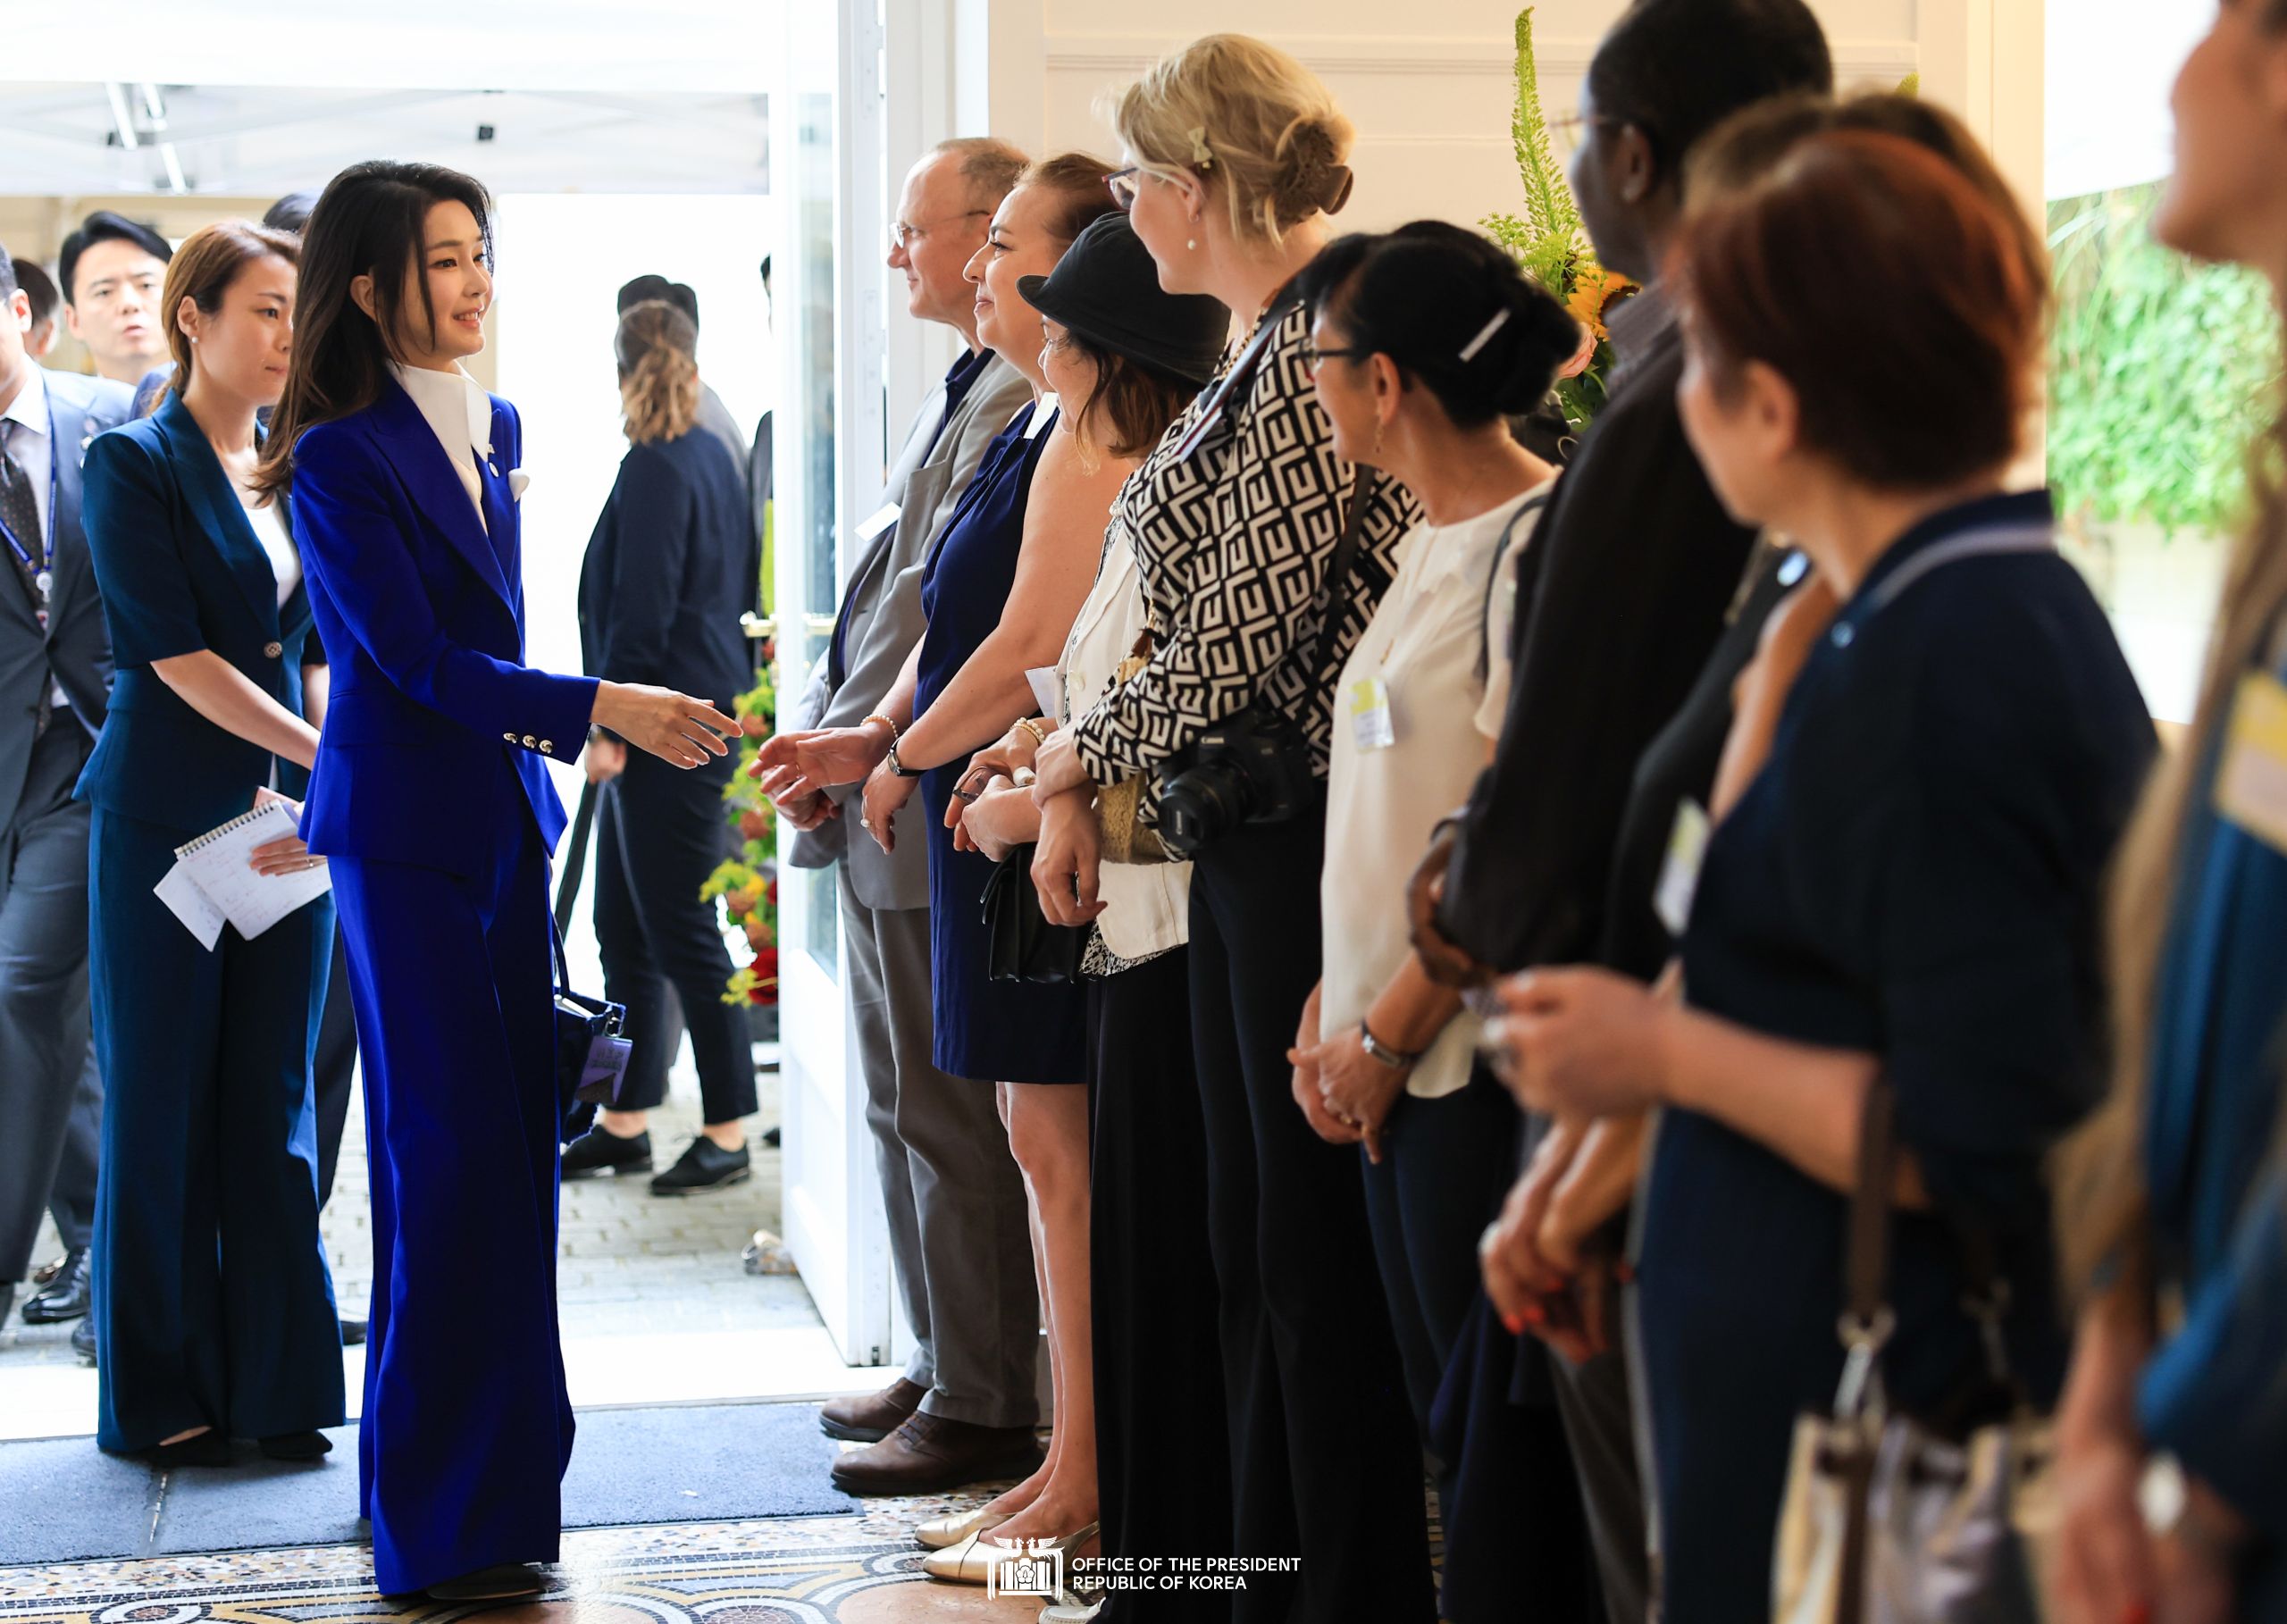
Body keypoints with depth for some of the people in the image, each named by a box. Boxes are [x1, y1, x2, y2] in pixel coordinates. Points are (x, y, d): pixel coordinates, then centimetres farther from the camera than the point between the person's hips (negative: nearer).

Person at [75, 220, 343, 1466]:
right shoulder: (134, 465, -5)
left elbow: (318, 651, 11)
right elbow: (175, 652, -13)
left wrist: (322, 792, -5)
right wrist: (328, 757, -16)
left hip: (291, 820, 5)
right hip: (167, 820, -5)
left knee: (272, 1104, 7)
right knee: (162, 1105, 2)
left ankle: (274, 1384, 13)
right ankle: (163, 1397, 12)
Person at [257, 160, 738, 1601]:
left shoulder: (496, 429, 11)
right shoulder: (341, 458, -12)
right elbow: (420, 659, -17)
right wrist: (602, 707, -24)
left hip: (502, 817, 7)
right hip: (405, 831, -7)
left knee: (513, 1144, 8)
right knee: (454, 1151, -6)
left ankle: (501, 1469, 18)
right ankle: (447, 1530, 2)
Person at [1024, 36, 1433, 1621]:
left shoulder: (1318, 347, -15)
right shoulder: (1265, 349, 16)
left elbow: (1245, 637, -18)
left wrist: (1089, 751, -4)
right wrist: (1108, 791, 13)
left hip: (1307, 837, -10)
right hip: (1245, 837, 10)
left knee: (1319, 1249, -2)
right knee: (1255, 1238, 15)